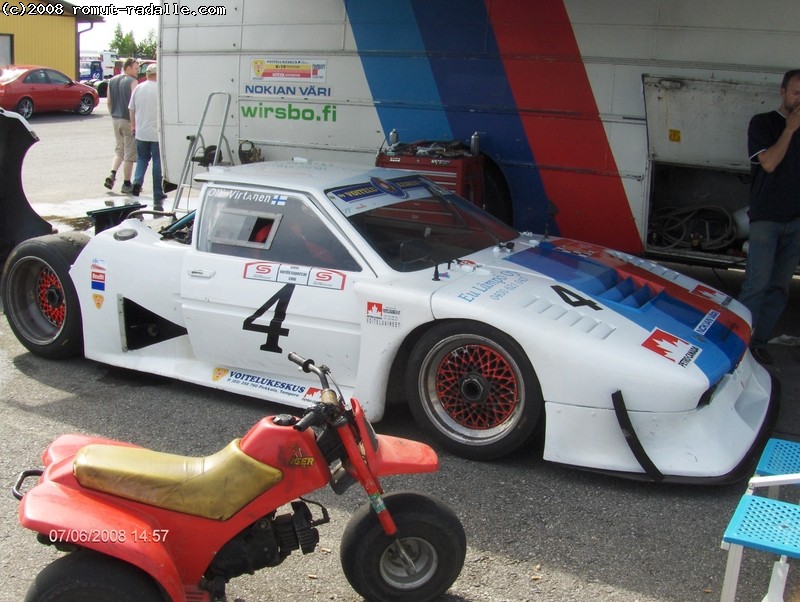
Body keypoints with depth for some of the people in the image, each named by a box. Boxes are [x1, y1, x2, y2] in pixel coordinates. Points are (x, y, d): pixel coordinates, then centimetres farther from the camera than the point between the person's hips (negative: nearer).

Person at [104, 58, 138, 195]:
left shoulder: (112, 81, 10)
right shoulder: (132, 81, -11)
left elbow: (108, 102, 14)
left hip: (116, 119, 7)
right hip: (129, 121, -7)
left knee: (119, 150, 19)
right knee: (129, 153, 1)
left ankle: (112, 175, 0)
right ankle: (126, 184, 6)